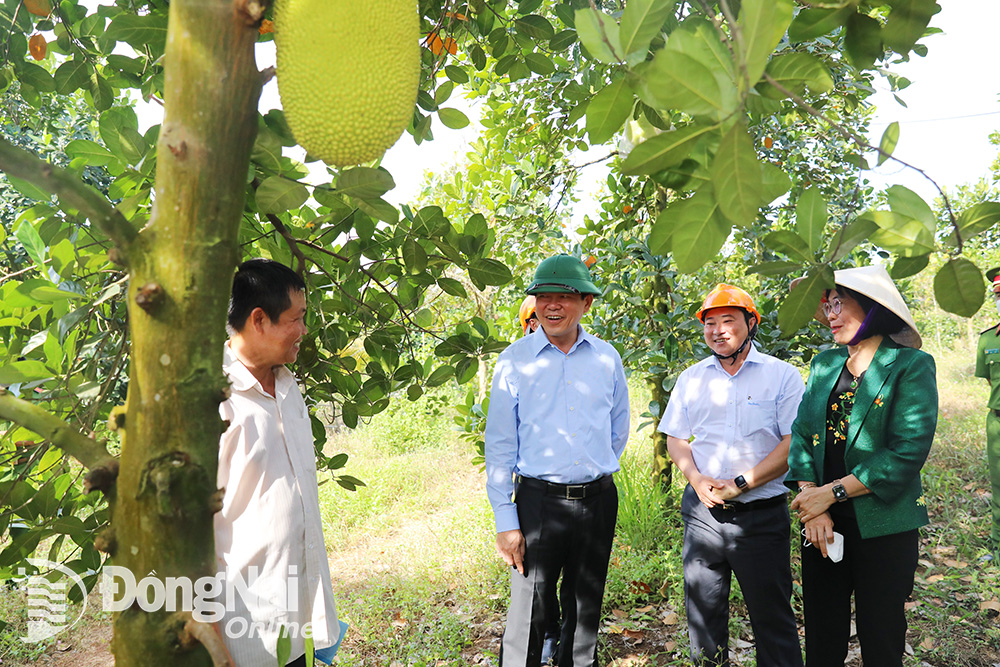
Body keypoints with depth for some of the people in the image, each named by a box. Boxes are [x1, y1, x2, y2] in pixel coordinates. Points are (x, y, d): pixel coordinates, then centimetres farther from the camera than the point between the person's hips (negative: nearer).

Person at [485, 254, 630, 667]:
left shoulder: (607, 358, 4)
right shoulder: (514, 360, -3)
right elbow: (499, 444, -4)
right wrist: (505, 521, -7)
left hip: (599, 499, 3)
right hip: (538, 501, -2)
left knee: (586, 609, 15)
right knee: (530, 611, 0)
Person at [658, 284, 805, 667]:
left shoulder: (782, 375, -2)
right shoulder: (691, 378, 9)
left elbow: (795, 443, -8)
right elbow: (676, 439, 11)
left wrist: (741, 484, -15)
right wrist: (697, 479, -7)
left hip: (761, 516, -3)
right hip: (702, 512, 4)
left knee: (772, 617, 5)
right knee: (702, 613, 13)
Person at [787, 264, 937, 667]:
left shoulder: (912, 366, -8)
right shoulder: (824, 364, 7)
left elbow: (907, 453, -16)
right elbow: (802, 434, 3)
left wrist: (831, 492, -16)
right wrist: (812, 502, -10)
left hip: (884, 528, -4)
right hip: (823, 526, 4)